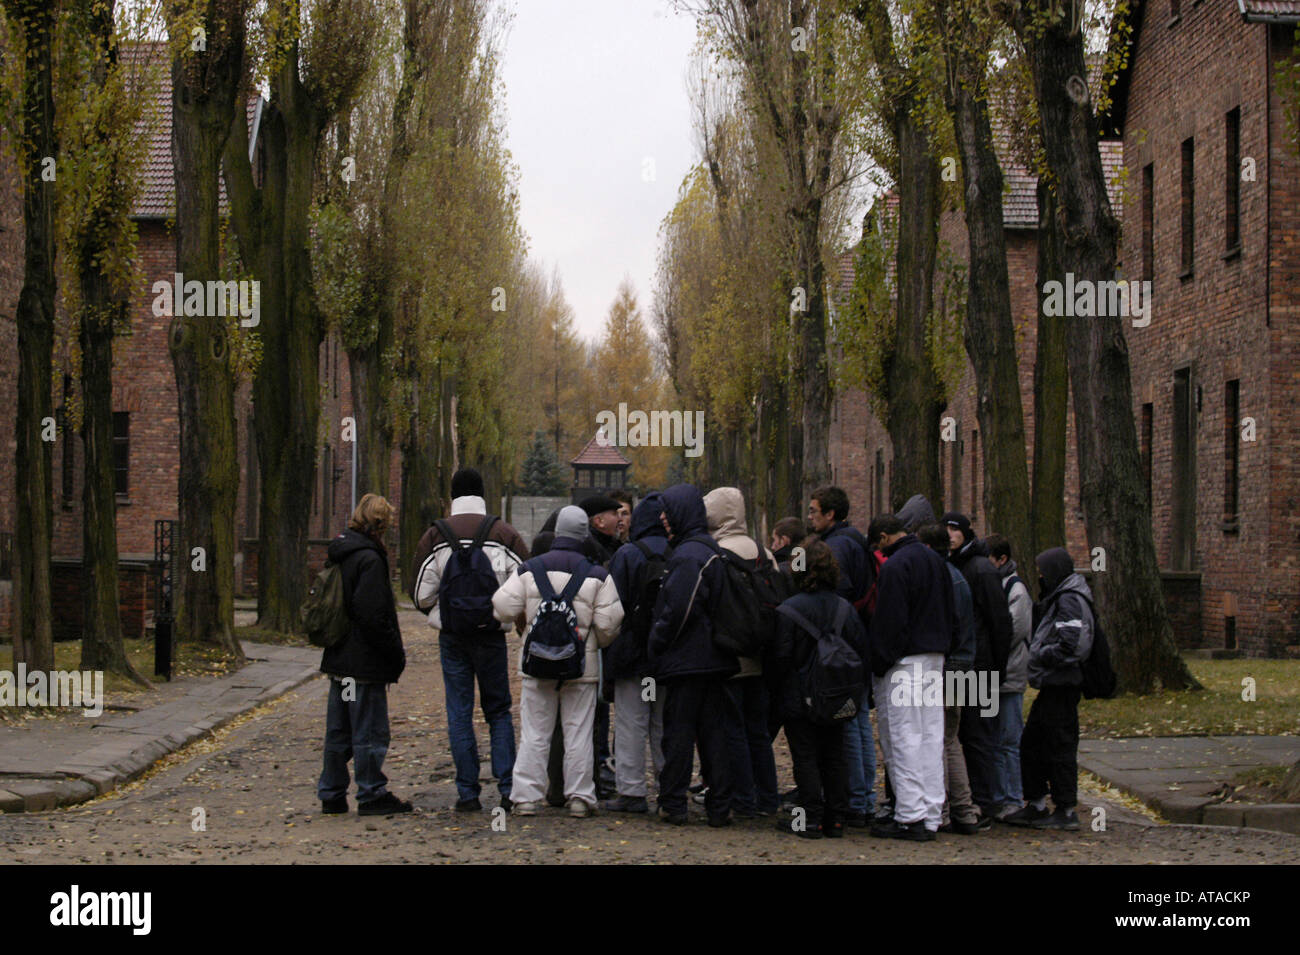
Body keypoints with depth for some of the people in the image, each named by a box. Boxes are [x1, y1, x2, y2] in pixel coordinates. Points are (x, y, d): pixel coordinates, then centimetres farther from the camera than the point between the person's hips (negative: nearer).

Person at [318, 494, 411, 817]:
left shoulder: (338, 554, 12)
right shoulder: (369, 559, -16)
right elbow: (372, 615, -21)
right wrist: (396, 654, -13)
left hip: (339, 658, 9)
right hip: (365, 662, -9)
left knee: (338, 730, 14)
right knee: (370, 730, -2)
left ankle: (331, 795, 18)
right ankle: (372, 794, 3)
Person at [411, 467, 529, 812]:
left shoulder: (435, 537, -2)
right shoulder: (503, 533, -2)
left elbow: (421, 595, -2)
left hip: (452, 634, 0)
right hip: (491, 632, 0)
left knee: (459, 713, 5)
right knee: (499, 710, 10)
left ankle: (467, 793, 3)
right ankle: (508, 789, 2)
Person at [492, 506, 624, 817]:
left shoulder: (530, 570, 0)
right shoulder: (597, 576, -3)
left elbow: (503, 607, -6)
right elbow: (608, 624, -5)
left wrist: (524, 625, 14)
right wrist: (601, 644, 16)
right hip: (582, 664, -1)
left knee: (534, 732, 6)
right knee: (578, 733, 5)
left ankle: (526, 797, 3)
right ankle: (579, 797, 4)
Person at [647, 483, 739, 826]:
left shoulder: (686, 556, -15)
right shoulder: (711, 550, 13)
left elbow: (679, 609, -22)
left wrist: (657, 643, -8)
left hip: (686, 660, -8)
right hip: (714, 659, 8)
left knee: (678, 733, -1)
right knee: (713, 732, 9)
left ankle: (673, 805, 4)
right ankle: (720, 807, 10)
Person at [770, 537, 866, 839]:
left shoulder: (791, 608, -13)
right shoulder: (845, 608, 2)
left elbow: (781, 656, -14)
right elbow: (862, 652, 3)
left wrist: (780, 688, 3)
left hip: (799, 700, -4)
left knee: (806, 759, 1)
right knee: (834, 759, 11)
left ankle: (811, 820, -1)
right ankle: (835, 819, 13)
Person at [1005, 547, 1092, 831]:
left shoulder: (1070, 600, -14)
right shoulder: (1060, 598, 18)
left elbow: (1070, 645, -23)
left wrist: (1039, 655, -12)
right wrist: (1038, 653, 10)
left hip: (1061, 686, -11)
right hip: (1053, 685, 11)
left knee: (1060, 746, -5)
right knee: (1031, 743, 13)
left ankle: (1066, 811, 2)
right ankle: (1036, 805, 19)